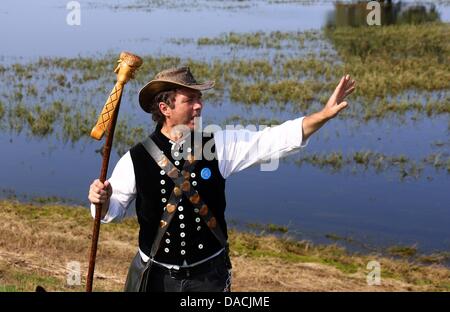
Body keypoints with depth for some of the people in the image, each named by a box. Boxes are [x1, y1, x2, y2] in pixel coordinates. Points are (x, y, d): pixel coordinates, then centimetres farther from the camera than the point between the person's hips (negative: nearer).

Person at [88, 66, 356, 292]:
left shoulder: (220, 145, -7)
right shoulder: (136, 159, -11)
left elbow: (273, 140, -14)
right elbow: (115, 210, 1)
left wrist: (325, 114, -23)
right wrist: (103, 201, -23)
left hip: (209, 275, 1)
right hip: (156, 276, -1)